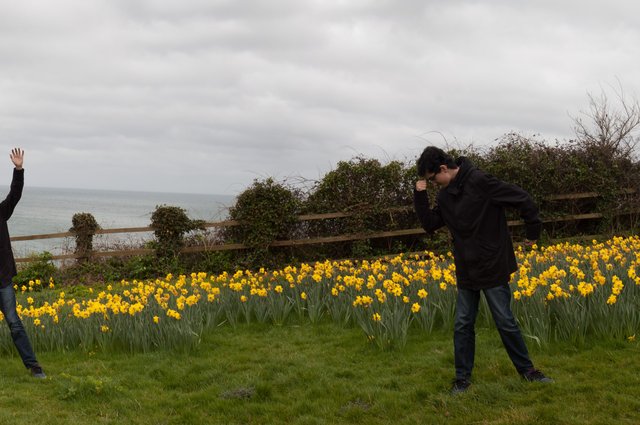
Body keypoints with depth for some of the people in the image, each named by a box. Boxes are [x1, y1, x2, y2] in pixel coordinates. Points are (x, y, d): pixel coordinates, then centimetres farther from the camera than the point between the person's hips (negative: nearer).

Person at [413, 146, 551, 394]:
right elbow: (430, 225, 8)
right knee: (462, 325, 8)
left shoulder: (479, 182, -19)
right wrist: (420, 197, -4)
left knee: (505, 322, 3)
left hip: (493, 268, -6)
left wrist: (533, 232, -7)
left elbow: (523, 200, -17)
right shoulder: (445, 195, 5)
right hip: (466, 270, 6)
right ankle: (462, 378, 19)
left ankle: (527, 370, 21)